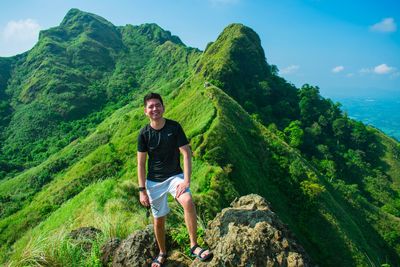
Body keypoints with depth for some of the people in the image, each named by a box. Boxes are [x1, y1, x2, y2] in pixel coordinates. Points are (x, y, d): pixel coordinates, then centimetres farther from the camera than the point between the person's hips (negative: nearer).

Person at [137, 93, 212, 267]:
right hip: (154, 181, 2)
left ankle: (194, 246, -13)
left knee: (188, 202, -30)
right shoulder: (144, 133, -7)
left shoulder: (174, 127, -11)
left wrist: (186, 180, -21)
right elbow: (141, 163, -3)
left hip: (175, 176, -1)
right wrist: (142, 190, -5)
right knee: (159, 220, 11)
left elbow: (186, 154, -12)